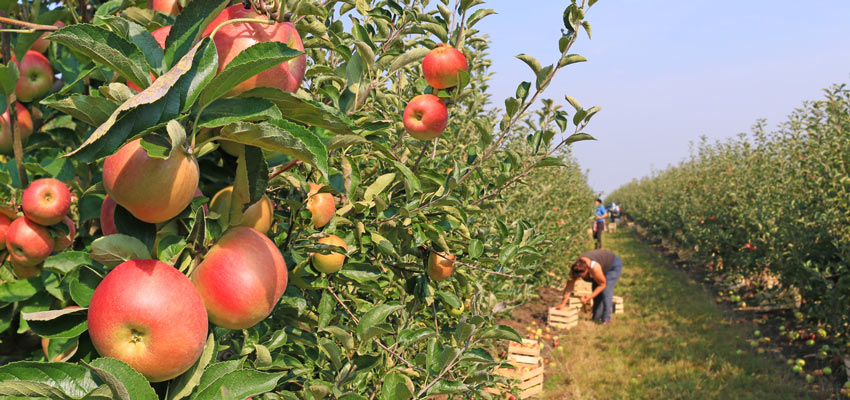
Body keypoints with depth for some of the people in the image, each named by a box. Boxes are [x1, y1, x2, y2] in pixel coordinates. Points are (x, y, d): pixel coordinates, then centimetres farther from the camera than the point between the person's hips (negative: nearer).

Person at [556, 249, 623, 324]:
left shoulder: (594, 268, -42)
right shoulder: (575, 268, -26)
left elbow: (602, 284, -26)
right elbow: (569, 285, -21)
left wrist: (590, 296, -32)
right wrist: (563, 303, -24)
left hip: (613, 265, -6)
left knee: (606, 291, -17)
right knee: (596, 292, -1)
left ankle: (606, 319, -9)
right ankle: (597, 318, 9)